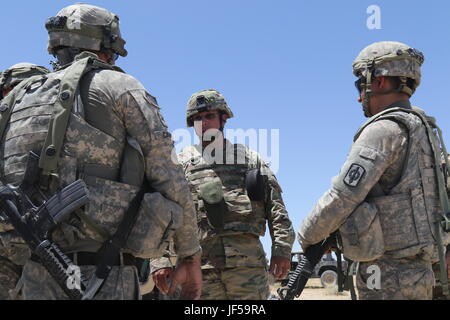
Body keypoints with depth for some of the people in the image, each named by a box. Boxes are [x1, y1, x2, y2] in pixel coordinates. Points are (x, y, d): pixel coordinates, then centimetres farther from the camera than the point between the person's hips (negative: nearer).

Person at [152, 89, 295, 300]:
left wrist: (282, 249, -3)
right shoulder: (181, 164, 15)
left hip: (247, 260, 0)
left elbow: (276, 207, 9)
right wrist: (160, 260, -5)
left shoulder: (249, 158, 16)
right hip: (200, 264, 1)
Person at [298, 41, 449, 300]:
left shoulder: (384, 129, -14)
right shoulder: (421, 128, 17)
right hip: (415, 270, 9)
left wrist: (308, 236, 0)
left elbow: (343, 197, -16)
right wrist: (333, 233, 14)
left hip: (391, 277, -9)